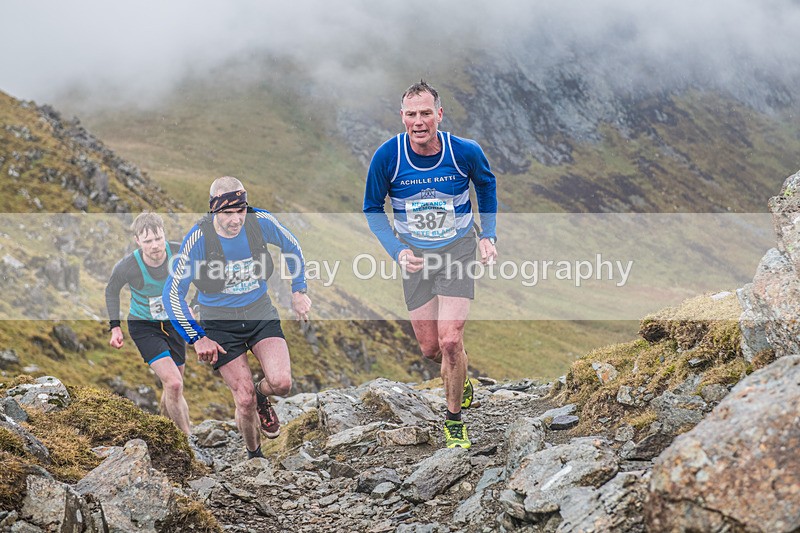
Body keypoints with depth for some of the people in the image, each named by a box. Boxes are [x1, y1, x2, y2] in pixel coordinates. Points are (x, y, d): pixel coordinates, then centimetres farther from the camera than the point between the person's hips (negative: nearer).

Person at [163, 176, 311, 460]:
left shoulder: (261, 222, -15)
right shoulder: (199, 238, -21)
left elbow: (292, 247, 8)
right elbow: (173, 292, -12)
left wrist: (298, 291, 11)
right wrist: (197, 338, -13)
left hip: (261, 315, 2)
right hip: (220, 324, -2)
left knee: (281, 383, -20)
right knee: (245, 400, -7)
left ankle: (262, 397, 17)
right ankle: (254, 455, 22)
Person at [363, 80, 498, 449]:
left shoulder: (466, 152, -17)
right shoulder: (387, 156, -18)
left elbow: (486, 184, 7)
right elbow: (373, 210, -3)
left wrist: (488, 235, 0)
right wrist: (397, 251, -16)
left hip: (458, 251, -2)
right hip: (415, 256, 2)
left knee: (450, 341, -14)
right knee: (429, 348, 6)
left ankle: (454, 422, 8)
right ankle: (461, 382, 42)